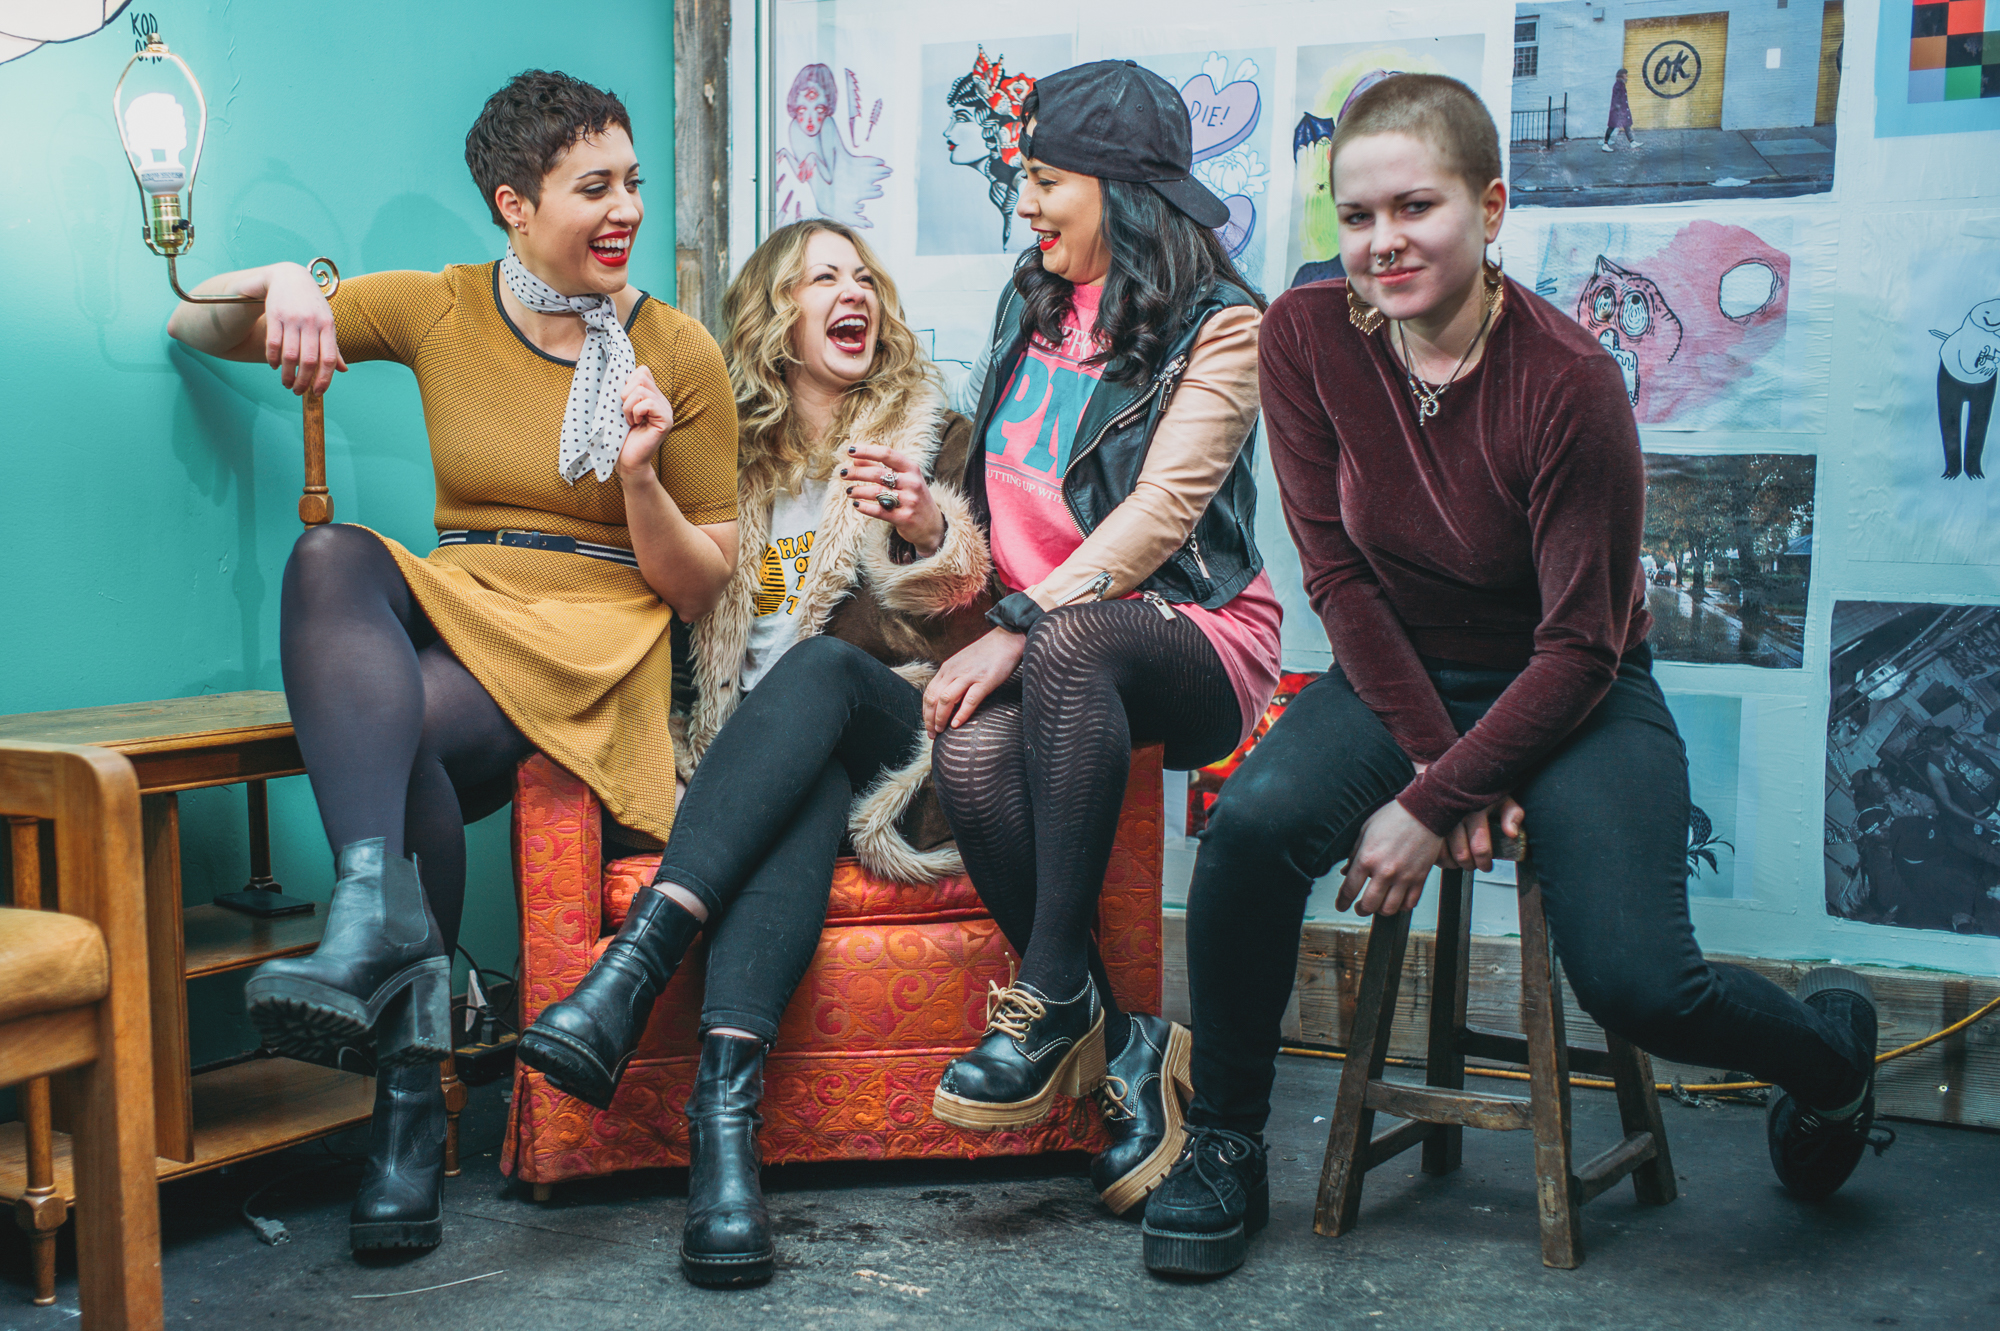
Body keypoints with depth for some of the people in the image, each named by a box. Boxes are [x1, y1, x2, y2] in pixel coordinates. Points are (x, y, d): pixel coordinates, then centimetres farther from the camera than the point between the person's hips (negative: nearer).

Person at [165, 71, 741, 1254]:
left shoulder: (680, 355, 3)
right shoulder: (439, 311, 8)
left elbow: (701, 589, 5)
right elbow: (194, 324, 11)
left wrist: (641, 477, -13)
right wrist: (280, 286, -11)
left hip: (594, 642, -3)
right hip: (447, 613, 3)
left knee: (400, 735, -33)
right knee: (331, 556, -32)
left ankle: (413, 1093, -23)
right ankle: (382, 914, -48)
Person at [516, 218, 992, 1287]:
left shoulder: (931, 433, 16)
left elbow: (976, 611, 8)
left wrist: (930, 532, -14)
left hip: (895, 726, -1)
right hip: (751, 748, 1)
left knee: (820, 662, -35)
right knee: (806, 789, -36)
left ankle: (634, 964, -51)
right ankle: (725, 1105, -55)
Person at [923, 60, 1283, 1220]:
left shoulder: (1218, 325, -2)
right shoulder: (1031, 305, 19)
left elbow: (1160, 510, -13)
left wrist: (1021, 631, -22)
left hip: (1189, 634, -5)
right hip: (1037, 634, 5)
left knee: (1068, 648, -40)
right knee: (972, 752, -31)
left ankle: (1053, 999, -33)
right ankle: (1120, 1046, -22)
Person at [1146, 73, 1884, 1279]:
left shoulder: (1570, 380, -22)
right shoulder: (1308, 336, -12)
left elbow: (1580, 647, -17)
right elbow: (1336, 571, -8)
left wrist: (1432, 802, -22)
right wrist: (1441, 759, -15)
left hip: (1578, 694, -2)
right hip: (1399, 676, 3)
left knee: (1636, 984, -20)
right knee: (1256, 820, -29)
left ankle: (1830, 1041, 19)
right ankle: (1224, 1146, -7)